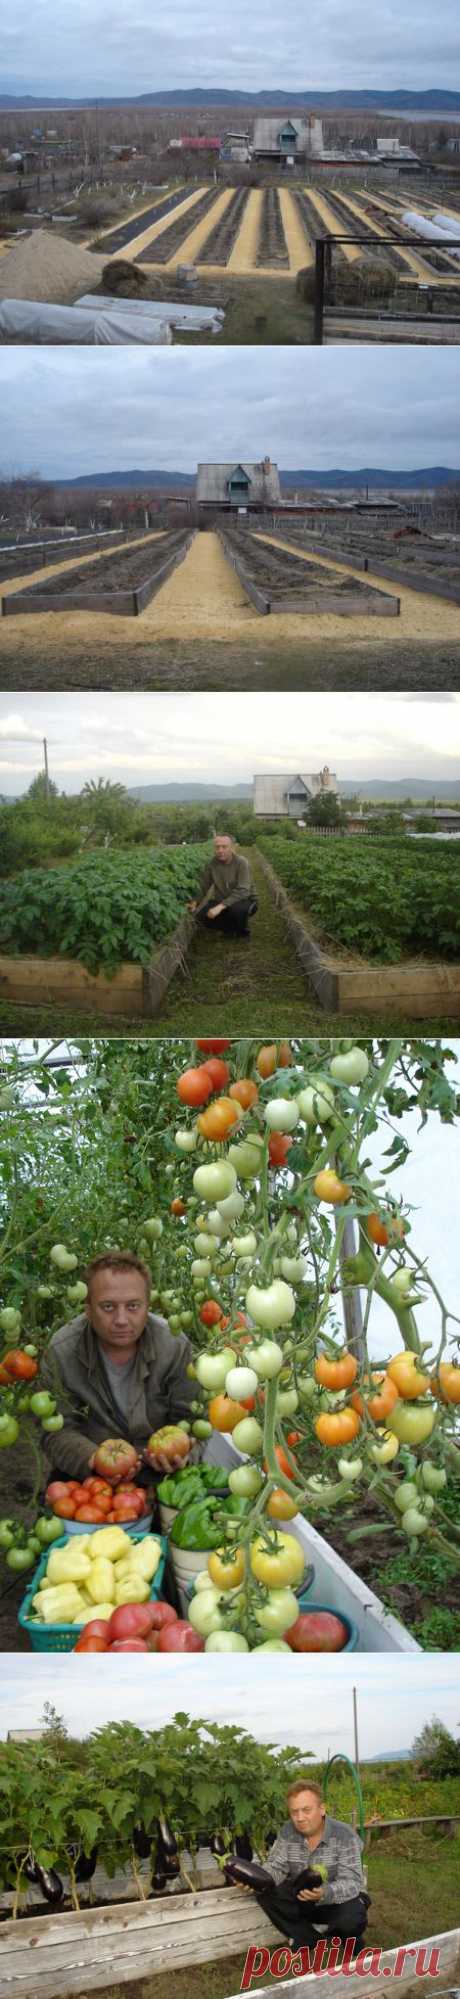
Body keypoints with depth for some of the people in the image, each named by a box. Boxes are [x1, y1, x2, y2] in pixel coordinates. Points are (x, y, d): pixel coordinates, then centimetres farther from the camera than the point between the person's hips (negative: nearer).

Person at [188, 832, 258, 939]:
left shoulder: (241, 863, -22)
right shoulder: (212, 864, -9)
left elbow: (242, 891, -31)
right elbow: (203, 886, 5)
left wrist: (220, 906, -39)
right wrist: (195, 903, -11)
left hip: (244, 901, -4)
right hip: (221, 901, 4)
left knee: (237, 909, -39)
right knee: (202, 915, -22)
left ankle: (242, 931, -3)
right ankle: (230, 927, 7)